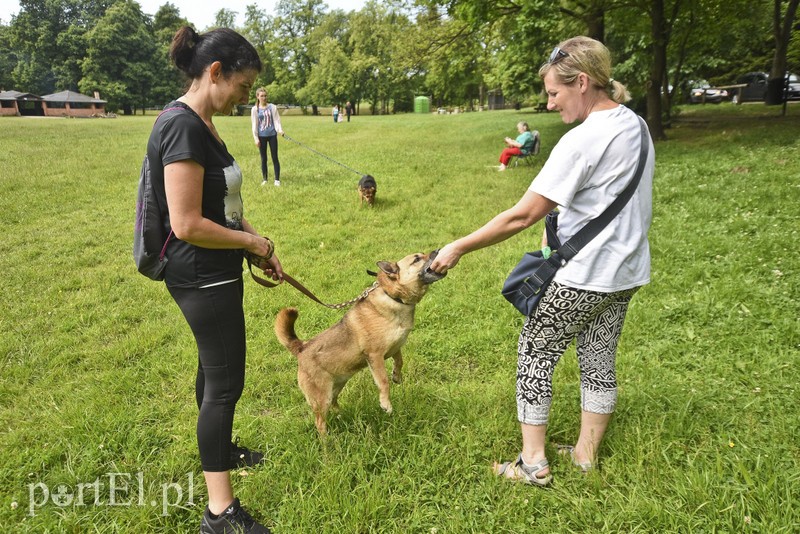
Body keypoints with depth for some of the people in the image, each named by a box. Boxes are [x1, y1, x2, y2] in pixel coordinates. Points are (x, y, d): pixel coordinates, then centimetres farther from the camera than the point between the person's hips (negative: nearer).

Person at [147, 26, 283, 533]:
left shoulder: (200, 124, 8)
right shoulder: (182, 127, -22)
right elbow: (187, 225, -25)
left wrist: (259, 247, 11)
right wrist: (253, 241, -12)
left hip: (213, 275, 10)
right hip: (203, 277, -10)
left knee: (215, 367, 24)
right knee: (226, 381, 0)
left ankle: (218, 449, 46)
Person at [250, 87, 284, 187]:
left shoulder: (272, 107, 2)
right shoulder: (255, 109, 2)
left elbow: (276, 120, -2)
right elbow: (254, 125, 2)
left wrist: (280, 130, -20)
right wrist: (256, 138, -4)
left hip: (272, 135, -1)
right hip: (261, 136, 1)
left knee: (275, 157, 1)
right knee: (263, 158, 7)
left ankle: (277, 179, 6)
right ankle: (264, 179, 15)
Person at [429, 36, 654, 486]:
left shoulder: (582, 141, -22)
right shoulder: (636, 125, 6)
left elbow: (522, 216, -24)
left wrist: (459, 248, -17)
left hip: (582, 277, -9)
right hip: (626, 272, 9)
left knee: (535, 355, 7)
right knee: (600, 362, 17)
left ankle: (534, 463, 17)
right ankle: (586, 456, 33)